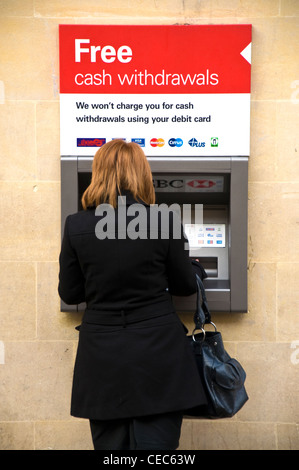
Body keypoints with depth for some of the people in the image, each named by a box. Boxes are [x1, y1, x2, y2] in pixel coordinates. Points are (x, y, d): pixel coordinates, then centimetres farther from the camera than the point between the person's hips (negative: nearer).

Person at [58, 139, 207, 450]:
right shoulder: (165, 222, -10)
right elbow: (184, 285, 3)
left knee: (110, 445, 17)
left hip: (102, 357, 2)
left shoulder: (75, 226, -5)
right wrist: (197, 270, 26)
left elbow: (69, 294, 4)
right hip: (158, 354, -2)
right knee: (156, 443, 8)